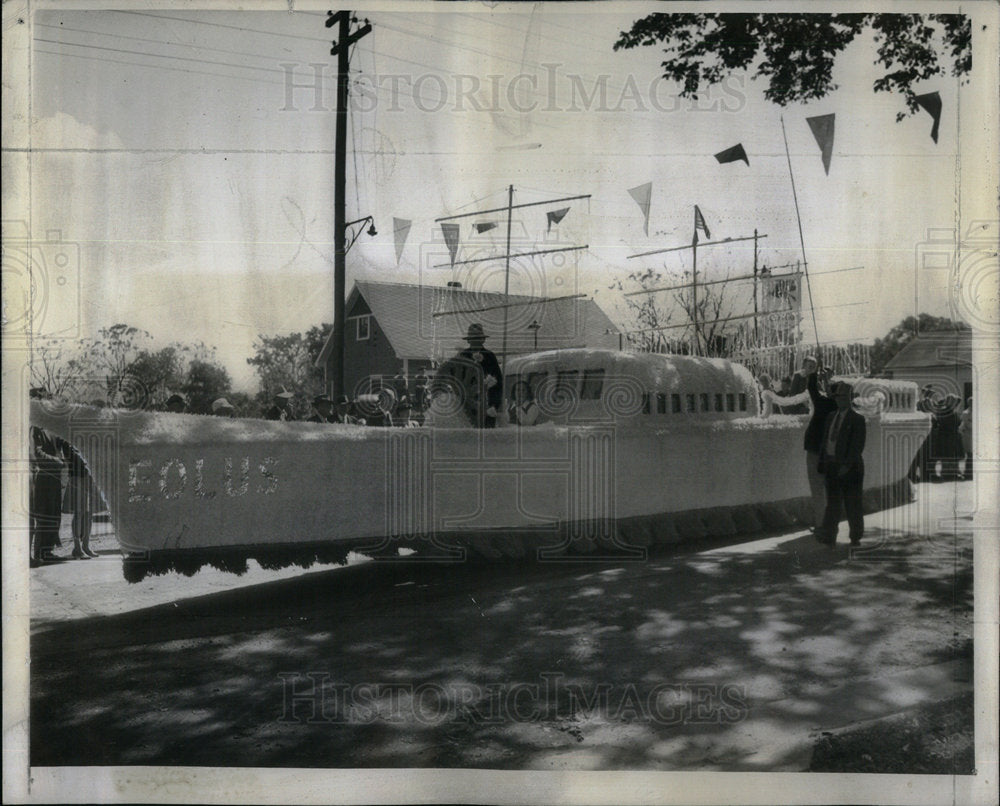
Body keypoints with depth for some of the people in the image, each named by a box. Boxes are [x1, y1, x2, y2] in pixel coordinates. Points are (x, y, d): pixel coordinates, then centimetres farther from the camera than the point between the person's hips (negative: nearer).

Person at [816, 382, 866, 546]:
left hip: (850, 467, -5)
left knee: (852, 503, 4)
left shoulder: (857, 419, -6)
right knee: (832, 502, 4)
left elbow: (857, 445, -13)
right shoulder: (830, 417, 14)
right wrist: (822, 463, 10)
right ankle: (828, 536, 3)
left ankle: (856, 537, 16)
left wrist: (847, 465, -20)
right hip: (832, 465, 5)